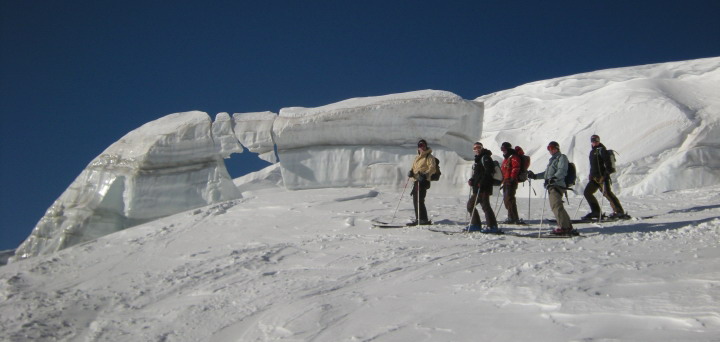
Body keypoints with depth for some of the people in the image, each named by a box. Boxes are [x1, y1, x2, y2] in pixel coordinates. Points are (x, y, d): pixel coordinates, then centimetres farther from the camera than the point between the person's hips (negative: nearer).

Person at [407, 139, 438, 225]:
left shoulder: (429, 156, -3)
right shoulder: (417, 157, 23)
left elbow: (432, 168, -15)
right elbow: (414, 166, 29)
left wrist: (426, 174, -31)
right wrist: (411, 172, 6)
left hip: (423, 181, -9)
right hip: (416, 181, 9)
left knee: (419, 200, -14)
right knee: (415, 201, 12)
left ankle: (424, 220, -12)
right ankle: (418, 219, 19)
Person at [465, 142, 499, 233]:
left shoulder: (485, 158, -8)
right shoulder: (478, 159, 22)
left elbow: (489, 171, -20)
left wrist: (482, 182, -25)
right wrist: (472, 180, 10)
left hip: (484, 188, -11)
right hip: (478, 188, 11)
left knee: (485, 205, -14)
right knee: (470, 204, 14)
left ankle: (492, 227, -15)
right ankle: (476, 225, 21)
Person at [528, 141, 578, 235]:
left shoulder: (561, 157, 2)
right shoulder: (552, 159, 29)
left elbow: (562, 171, -15)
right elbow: (546, 173, 39)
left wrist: (554, 178, -29)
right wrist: (535, 176, 33)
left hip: (557, 185, -10)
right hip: (551, 186, 10)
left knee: (556, 206, -19)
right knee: (555, 206, 6)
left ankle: (564, 227, -22)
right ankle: (568, 227, 8)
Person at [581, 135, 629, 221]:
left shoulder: (601, 150, -5)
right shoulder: (592, 151, 22)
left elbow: (607, 161, -17)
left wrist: (607, 172, -25)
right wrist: (591, 175, 27)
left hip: (602, 176, -9)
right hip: (595, 177, 9)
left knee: (607, 193, -17)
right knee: (587, 192, 6)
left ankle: (619, 212, -16)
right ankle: (596, 212, 11)